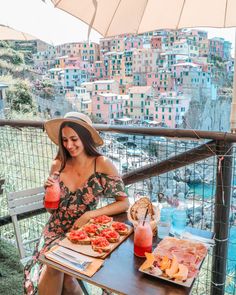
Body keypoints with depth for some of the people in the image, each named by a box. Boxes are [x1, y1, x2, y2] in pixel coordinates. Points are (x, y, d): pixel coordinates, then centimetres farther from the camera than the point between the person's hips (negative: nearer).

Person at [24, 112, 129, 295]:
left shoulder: (102, 165, -14)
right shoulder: (58, 165, -5)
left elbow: (124, 203, -12)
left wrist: (88, 215, -20)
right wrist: (50, 190, -14)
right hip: (55, 231, 2)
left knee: (54, 268, -20)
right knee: (56, 275, -21)